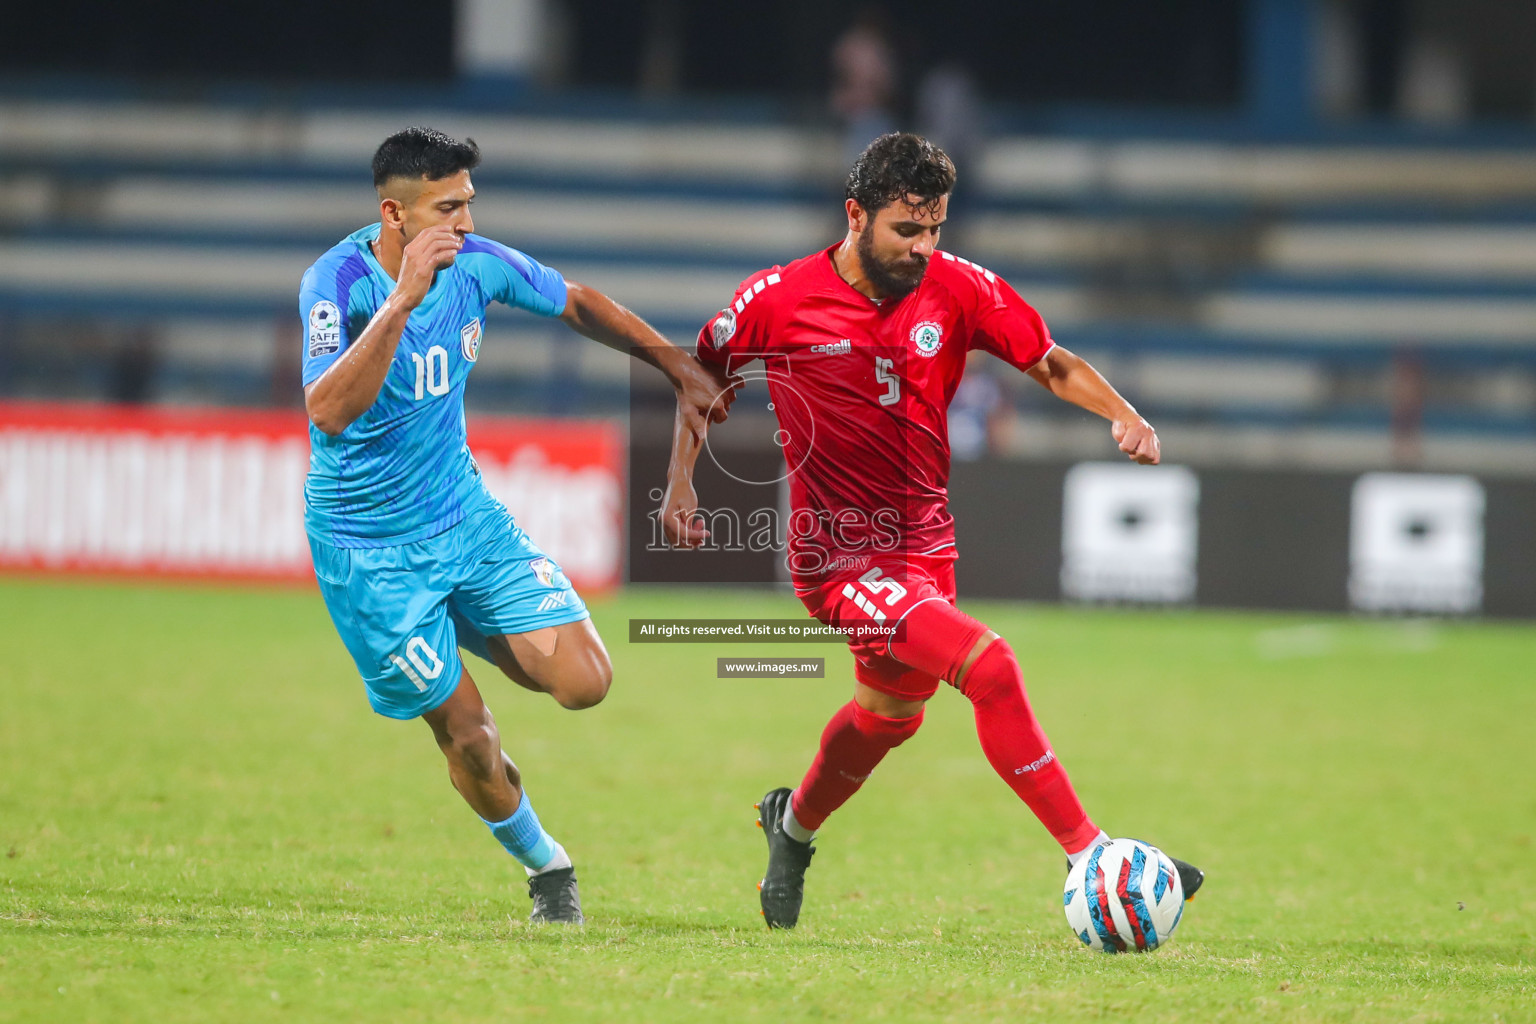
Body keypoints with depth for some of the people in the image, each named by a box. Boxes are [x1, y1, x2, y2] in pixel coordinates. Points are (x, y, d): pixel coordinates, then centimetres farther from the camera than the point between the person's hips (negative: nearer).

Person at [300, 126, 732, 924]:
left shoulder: (475, 263, -8)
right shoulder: (336, 282, -24)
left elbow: (578, 305, 12)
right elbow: (329, 411, -40)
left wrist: (681, 369, 13)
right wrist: (402, 300, -46)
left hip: (463, 511, 5)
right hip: (368, 548, -5)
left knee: (584, 682, -8)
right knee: (467, 738, -2)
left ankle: (484, 640, 25)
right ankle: (544, 868, 26)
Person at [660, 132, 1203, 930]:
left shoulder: (957, 289, -7)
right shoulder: (779, 300, -14)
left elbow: (1052, 364, 2)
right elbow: (700, 370, 4)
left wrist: (1122, 415, -16)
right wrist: (680, 481, -5)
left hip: (922, 542, 6)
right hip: (838, 558, -6)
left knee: (893, 711, 26)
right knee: (990, 666, -24)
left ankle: (793, 828, 56)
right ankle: (1090, 859, -19)